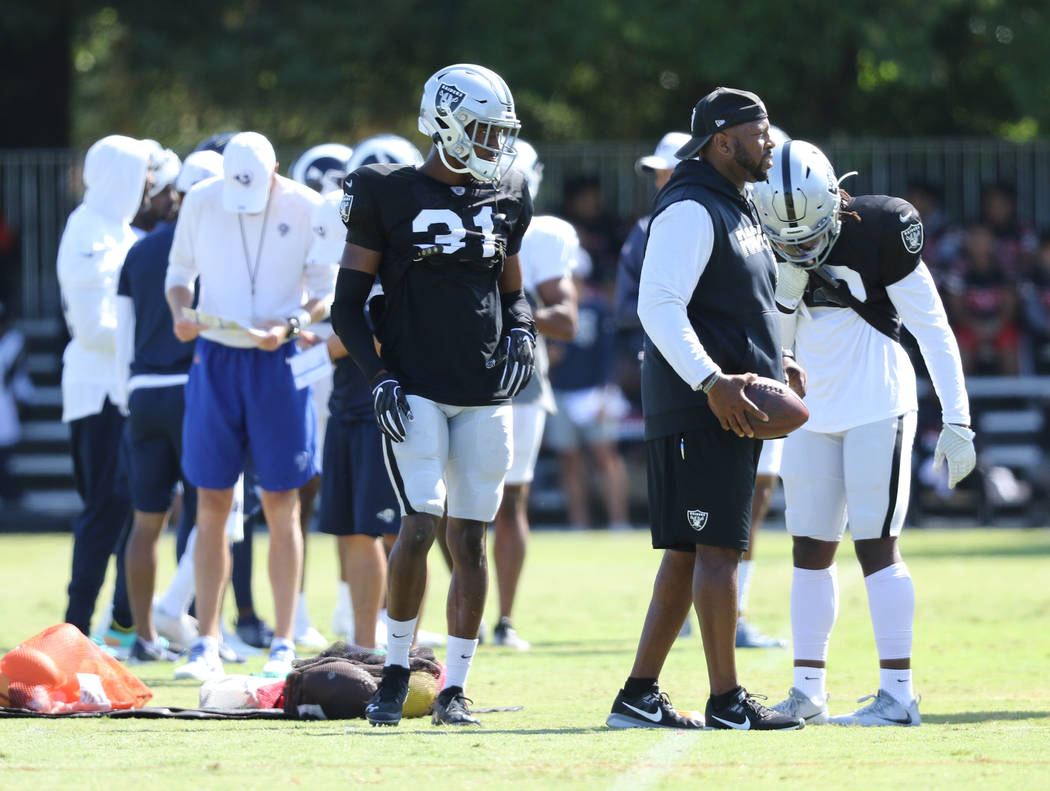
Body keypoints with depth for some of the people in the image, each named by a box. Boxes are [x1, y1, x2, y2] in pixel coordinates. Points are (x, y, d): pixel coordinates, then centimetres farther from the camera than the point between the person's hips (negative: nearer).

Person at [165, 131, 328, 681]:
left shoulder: (306, 210, -7)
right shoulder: (200, 203, -1)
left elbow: (326, 291, -1)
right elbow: (180, 273, 11)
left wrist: (290, 325, -19)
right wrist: (181, 314, -10)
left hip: (278, 362, -2)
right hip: (215, 357, 2)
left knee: (281, 505, 1)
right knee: (212, 506, 1)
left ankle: (283, 645, 7)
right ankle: (207, 644, 5)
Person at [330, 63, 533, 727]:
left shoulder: (504, 199, 11)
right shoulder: (390, 195, -3)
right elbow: (348, 304, 0)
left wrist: (521, 335, 1)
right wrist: (379, 377, -11)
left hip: (484, 395, 4)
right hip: (415, 391, -4)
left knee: (470, 539, 3)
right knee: (421, 526, -16)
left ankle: (455, 689, 10)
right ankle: (396, 672, 0)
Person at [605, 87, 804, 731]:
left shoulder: (737, 211, 21)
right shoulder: (690, 212, -13)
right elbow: (659, 308, -21)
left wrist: (768, 368, 20)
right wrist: (713, 382, -27)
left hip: (731, 409, 10)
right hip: (701, 412, -10)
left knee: (688, 552, 10)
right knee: (718, 549, -8)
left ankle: (639, 697, 12)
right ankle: (727, 701, -6)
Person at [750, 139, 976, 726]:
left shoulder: (878, 232, -15)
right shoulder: (776, 253, 3)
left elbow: (934, 331, -12)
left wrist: (957, 421, -13)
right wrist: (787, 284, -13)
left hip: (877, 410, -6)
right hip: (815, 414, 6)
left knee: (876, 546, -8)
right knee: (811, 549, 7)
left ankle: (898, 694, -6)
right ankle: (808, 692, 13)